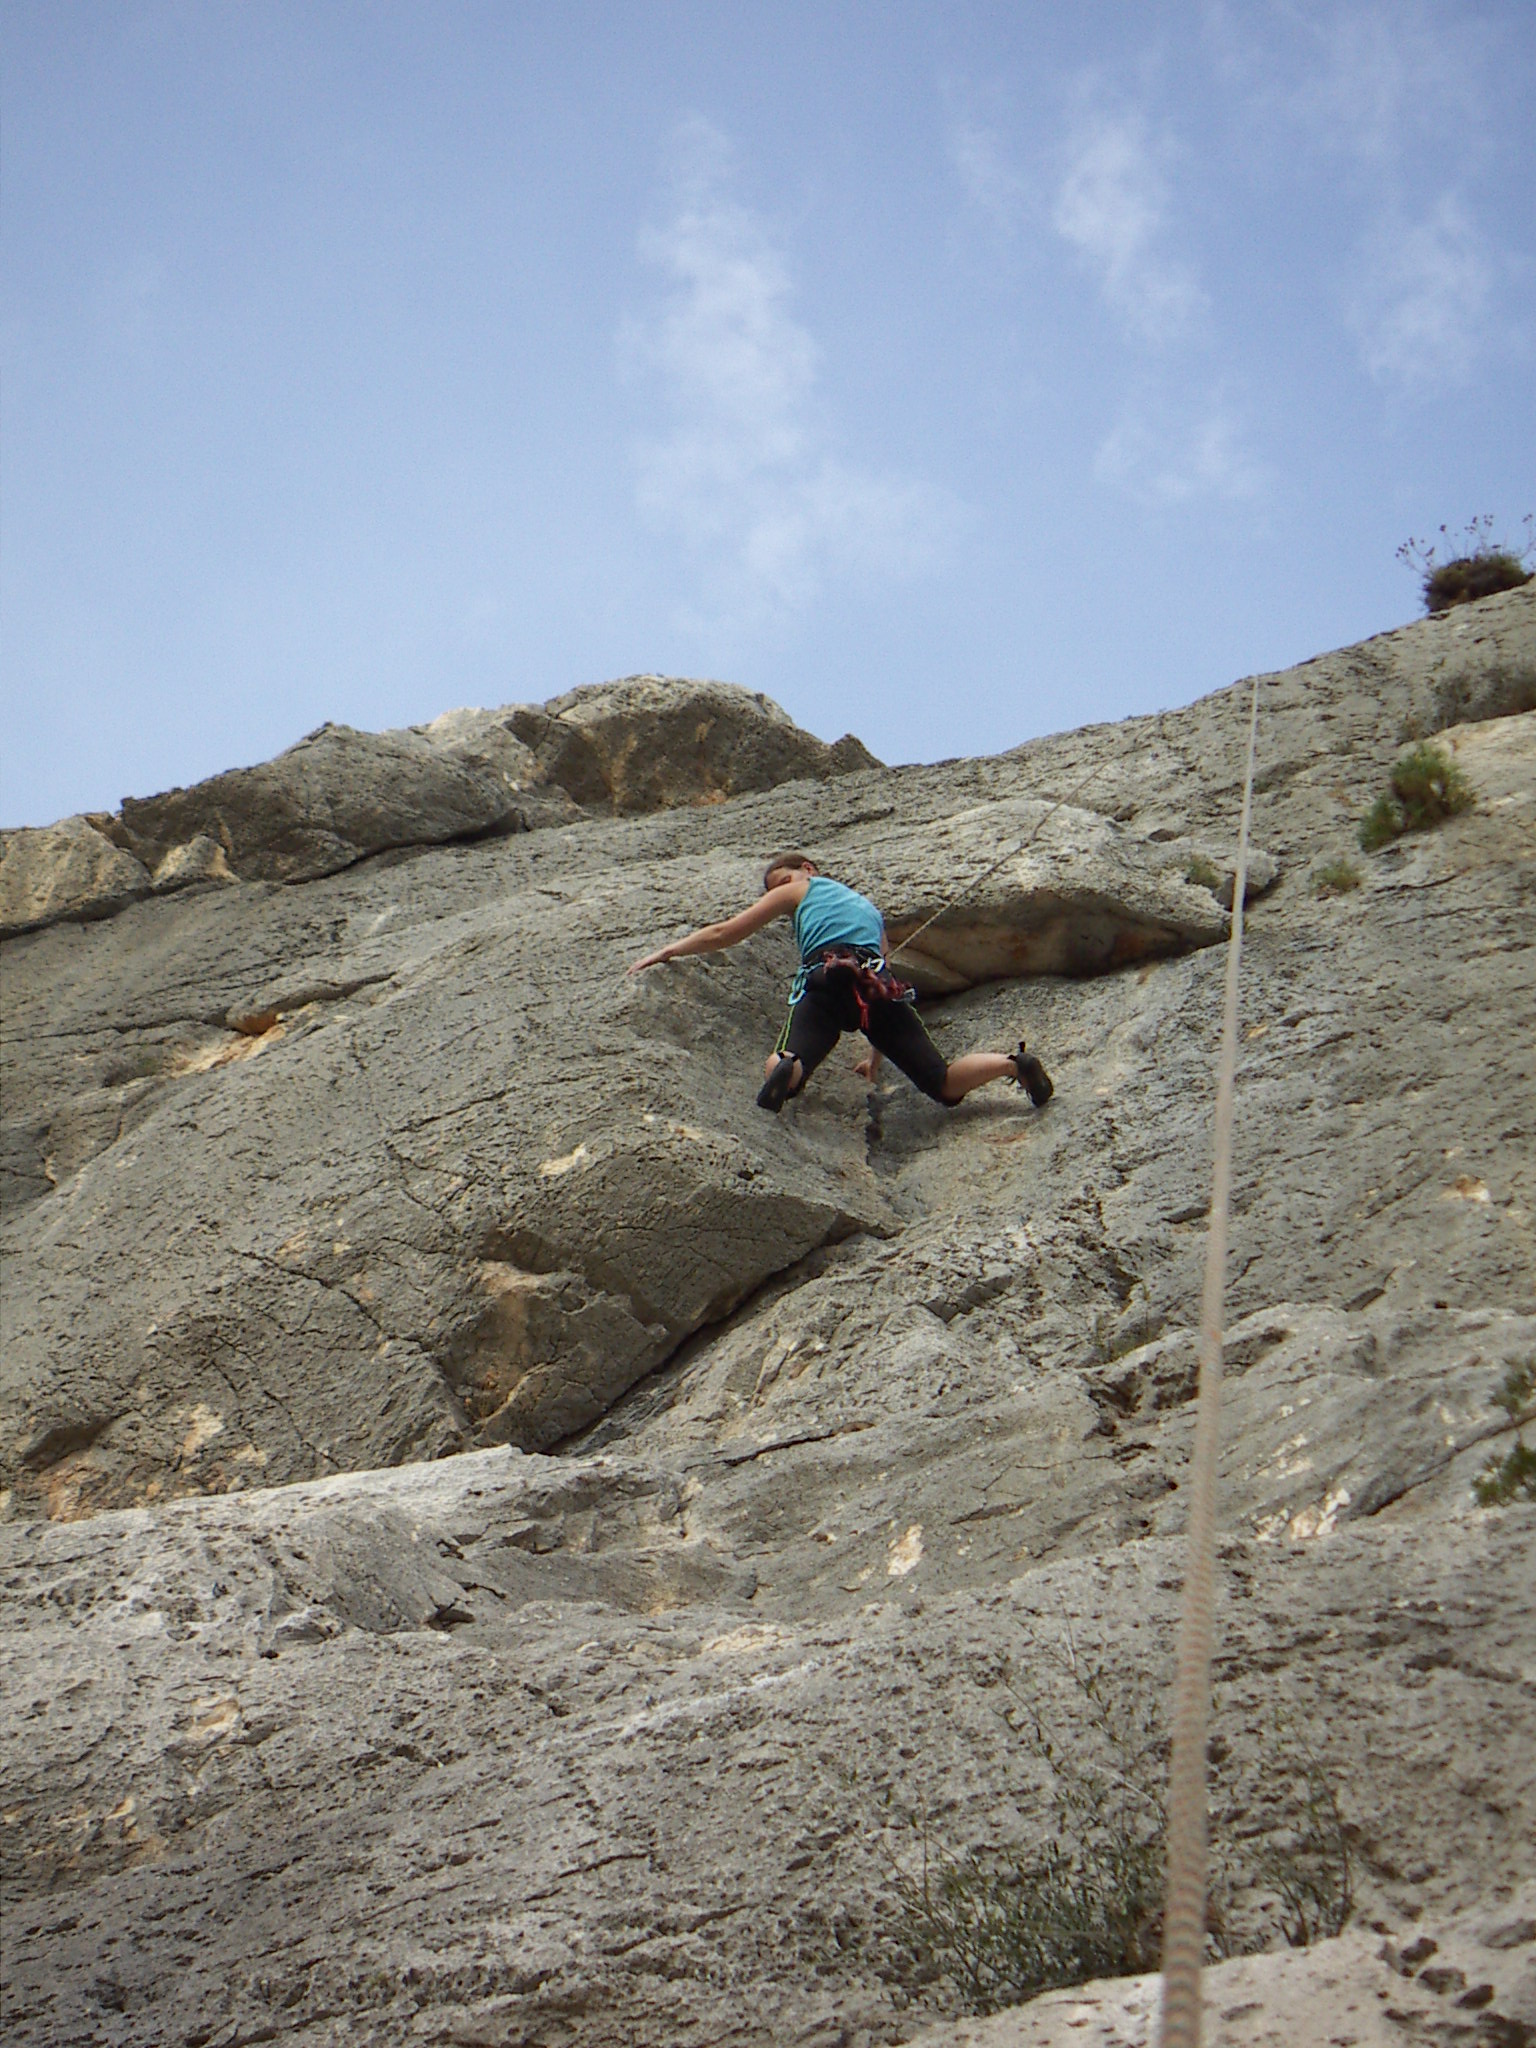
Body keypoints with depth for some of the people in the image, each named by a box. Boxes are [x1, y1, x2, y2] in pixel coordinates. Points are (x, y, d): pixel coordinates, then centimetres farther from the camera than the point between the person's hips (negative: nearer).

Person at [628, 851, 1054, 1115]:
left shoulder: (799, 890, 27)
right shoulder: (869, 908, 39)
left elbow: (724, 934, 28)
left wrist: (668, 951, 38)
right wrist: (875, 1056, 36)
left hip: (827, 979, -4)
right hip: (880, 983, 4)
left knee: (779, 1066, -15)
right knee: (942, 1082, 3)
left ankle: (786, 1067, -48)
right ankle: (1013, 1062, -17)